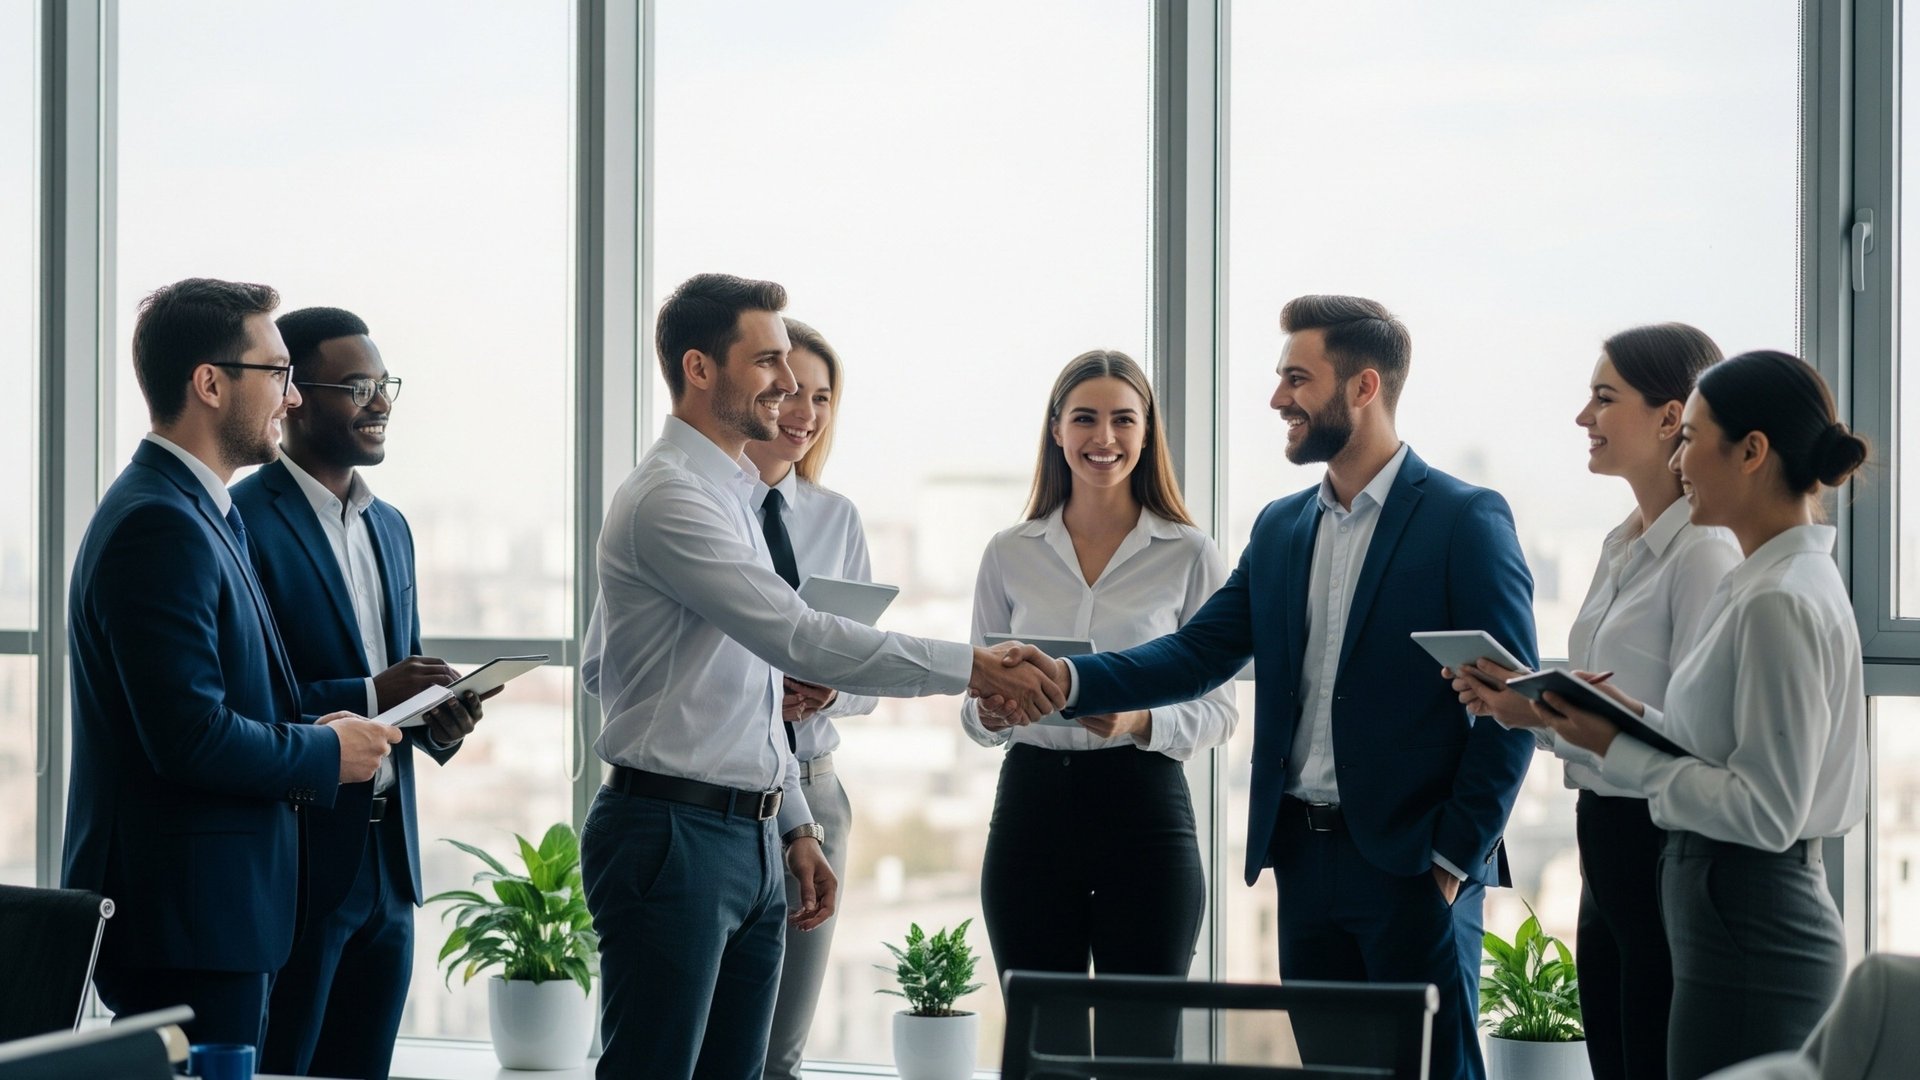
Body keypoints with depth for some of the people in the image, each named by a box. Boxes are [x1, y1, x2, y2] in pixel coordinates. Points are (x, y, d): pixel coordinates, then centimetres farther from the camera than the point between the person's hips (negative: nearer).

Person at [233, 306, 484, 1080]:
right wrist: (369, 697, -23)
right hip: (295, 862, -8)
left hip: (387, 862, 8)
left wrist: (440, 717, 0)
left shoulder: (390, 527, 15)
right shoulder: (243, 522, -12)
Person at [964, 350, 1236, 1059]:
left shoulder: (1189, 555, 1)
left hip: (1145, 812, -2)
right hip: (1031, 807, 2)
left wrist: (1141, 721, -18)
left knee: (1141, 1051, -2)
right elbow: (978, 708, 13)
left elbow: (1217, 710, 1)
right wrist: (989, 711, -10)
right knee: (1042, 1052, 4)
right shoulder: (1010, 555, 8)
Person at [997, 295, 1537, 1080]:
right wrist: (1070, 680, -8)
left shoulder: (1466, 521, -7)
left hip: (1412, 865, -6)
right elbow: (1199, 653, 7)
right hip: (1305, 855, 6)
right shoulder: (1280, 529, 13)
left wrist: (1455, 858, -12)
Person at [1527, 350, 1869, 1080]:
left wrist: (1619, 751, -14)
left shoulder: (1780, 602, -18)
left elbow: (1765, 809, -20)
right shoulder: (1769, 580, 12)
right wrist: (1633, 719, 5)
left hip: (1748, 942, -10)